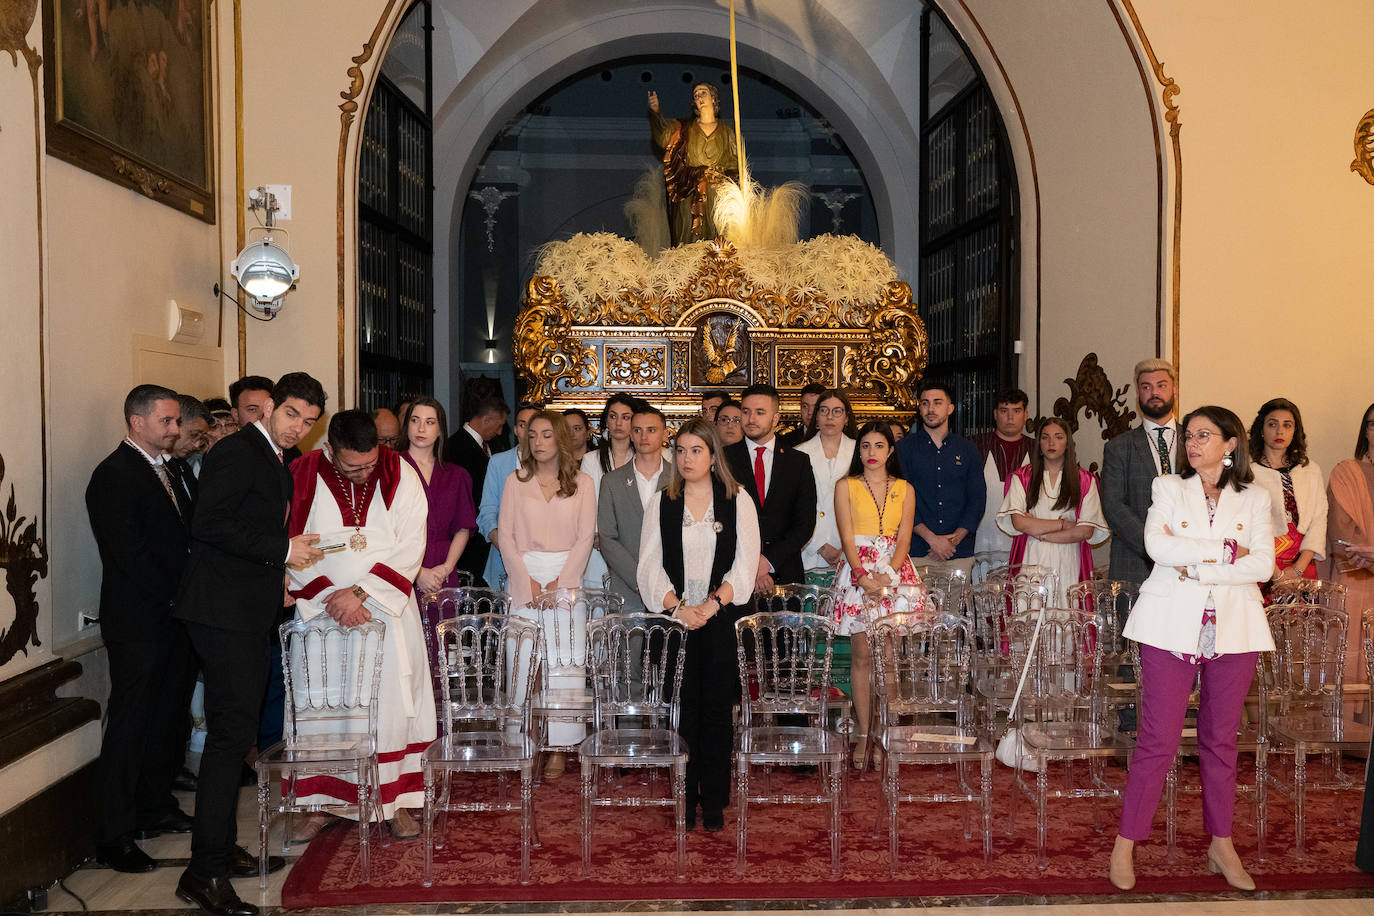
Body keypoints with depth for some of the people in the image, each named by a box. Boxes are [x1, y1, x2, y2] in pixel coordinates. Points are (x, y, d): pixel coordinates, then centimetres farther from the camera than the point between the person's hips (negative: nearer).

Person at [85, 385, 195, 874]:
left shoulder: (162, 470, 15)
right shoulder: (114, 476, -13)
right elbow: (130, 555, -19)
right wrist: (178, 596, -14)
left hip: (171, 617, 9)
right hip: (138, 623, -8)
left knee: (168, 718, 16)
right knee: (130, 724, -1)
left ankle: (155, 808, 31)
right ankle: (114, 838, 9)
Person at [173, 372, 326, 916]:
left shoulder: (277, 462, 19)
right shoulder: (237, 451, -11)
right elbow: (209, 525, -21)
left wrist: (281, 577, 18)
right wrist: (282, 548, -17)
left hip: (249, 612, 10)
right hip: (225, 611, -10)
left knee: (235, 732, 15)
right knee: (232, 732, -10)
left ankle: (222, 850, 25)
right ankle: (205, 872, -4)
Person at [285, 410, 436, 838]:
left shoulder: (399, 475, -7)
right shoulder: (302, 477, -6)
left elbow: (410, 546, -10)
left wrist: (360, 592, -18)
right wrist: (331, 595, -15)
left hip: (386, 608, 0)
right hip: (323, 609, 0)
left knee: (392, 700, 1)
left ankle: (394, 801, 12)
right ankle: (323, 799, 15)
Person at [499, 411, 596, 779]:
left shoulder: (582, 483, 6)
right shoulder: (516, 482, 10)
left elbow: (585, 537, 0)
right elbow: (506, 534, 4)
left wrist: (560, 582, -10)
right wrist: (526, 581, -8)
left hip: (567, 577, -1)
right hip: (524, 577, 1)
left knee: (565, 661, -4)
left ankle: (560, 748, 1)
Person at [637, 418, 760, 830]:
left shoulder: (737, 502, 6)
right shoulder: (661, 504, 9)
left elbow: (745, 564, -2)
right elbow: (649, 566, 3)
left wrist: (712, 604, -14)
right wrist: (678, 607, -12)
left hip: (722, 620, -1)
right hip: (676, 620, 1)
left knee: (717, 708, -1)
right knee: (682, 709, -1)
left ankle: (714, 802, 11)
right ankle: (685, 801, 11)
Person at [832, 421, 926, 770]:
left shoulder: (904, 490, 11)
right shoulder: (845, 487, 6)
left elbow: (904, 538, 3)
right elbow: (847, 537, -1)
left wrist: (888, 575, -13)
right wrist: (864, 577, -15)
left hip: (895, 573, 1)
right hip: (857, 574, -1)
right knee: (862, 656, -5)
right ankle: (864, 735, 0)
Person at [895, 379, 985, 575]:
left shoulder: (968, 450, 11)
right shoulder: (904, 449, 4)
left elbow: (978, 499, 5)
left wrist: (955, 539, -9)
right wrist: (931, 538, -14)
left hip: (960, 552, 2)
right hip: (918, 551, -2)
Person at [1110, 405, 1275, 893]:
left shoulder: (1255, 499, 10)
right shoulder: (1167, 488, 8)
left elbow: (1262, 565, -4)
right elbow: (1158, 547, -9)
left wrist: (1194, 566, -11)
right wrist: (1227, 550, -9)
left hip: (1233, 629, 2)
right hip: (1173, 627, -2)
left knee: (1221, 740, 10)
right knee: (1157, 741, -4)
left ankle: (1221, 844, 24)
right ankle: (1125, 844, 6)